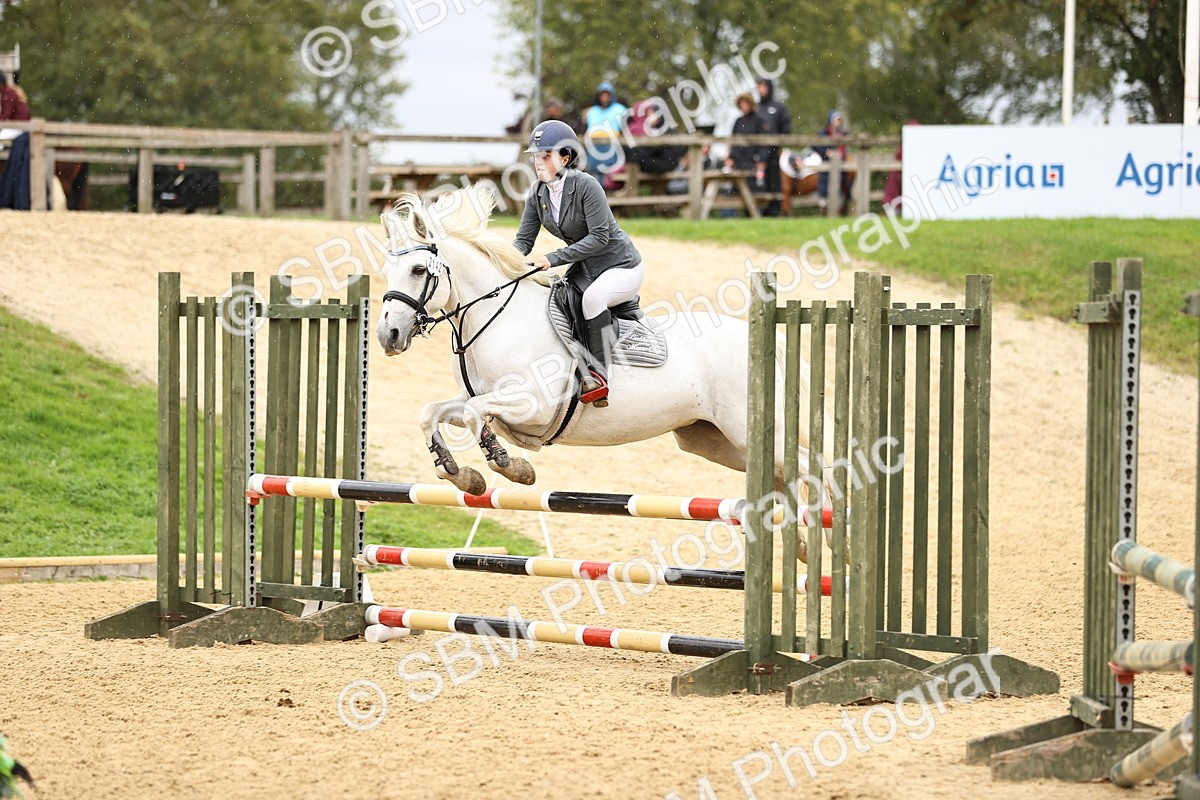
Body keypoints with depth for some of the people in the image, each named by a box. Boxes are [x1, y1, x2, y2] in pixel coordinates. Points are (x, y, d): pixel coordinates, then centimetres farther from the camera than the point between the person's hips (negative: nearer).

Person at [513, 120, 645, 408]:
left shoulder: (585, 186, -24)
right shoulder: (538, 194, -2)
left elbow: (599, 236, -26)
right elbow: (524, 239, 0)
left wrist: (554, 258, -31)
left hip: (621, 266, -8)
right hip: (584, 269, 8)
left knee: (592, 297, -34)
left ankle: (600, 373, -26)